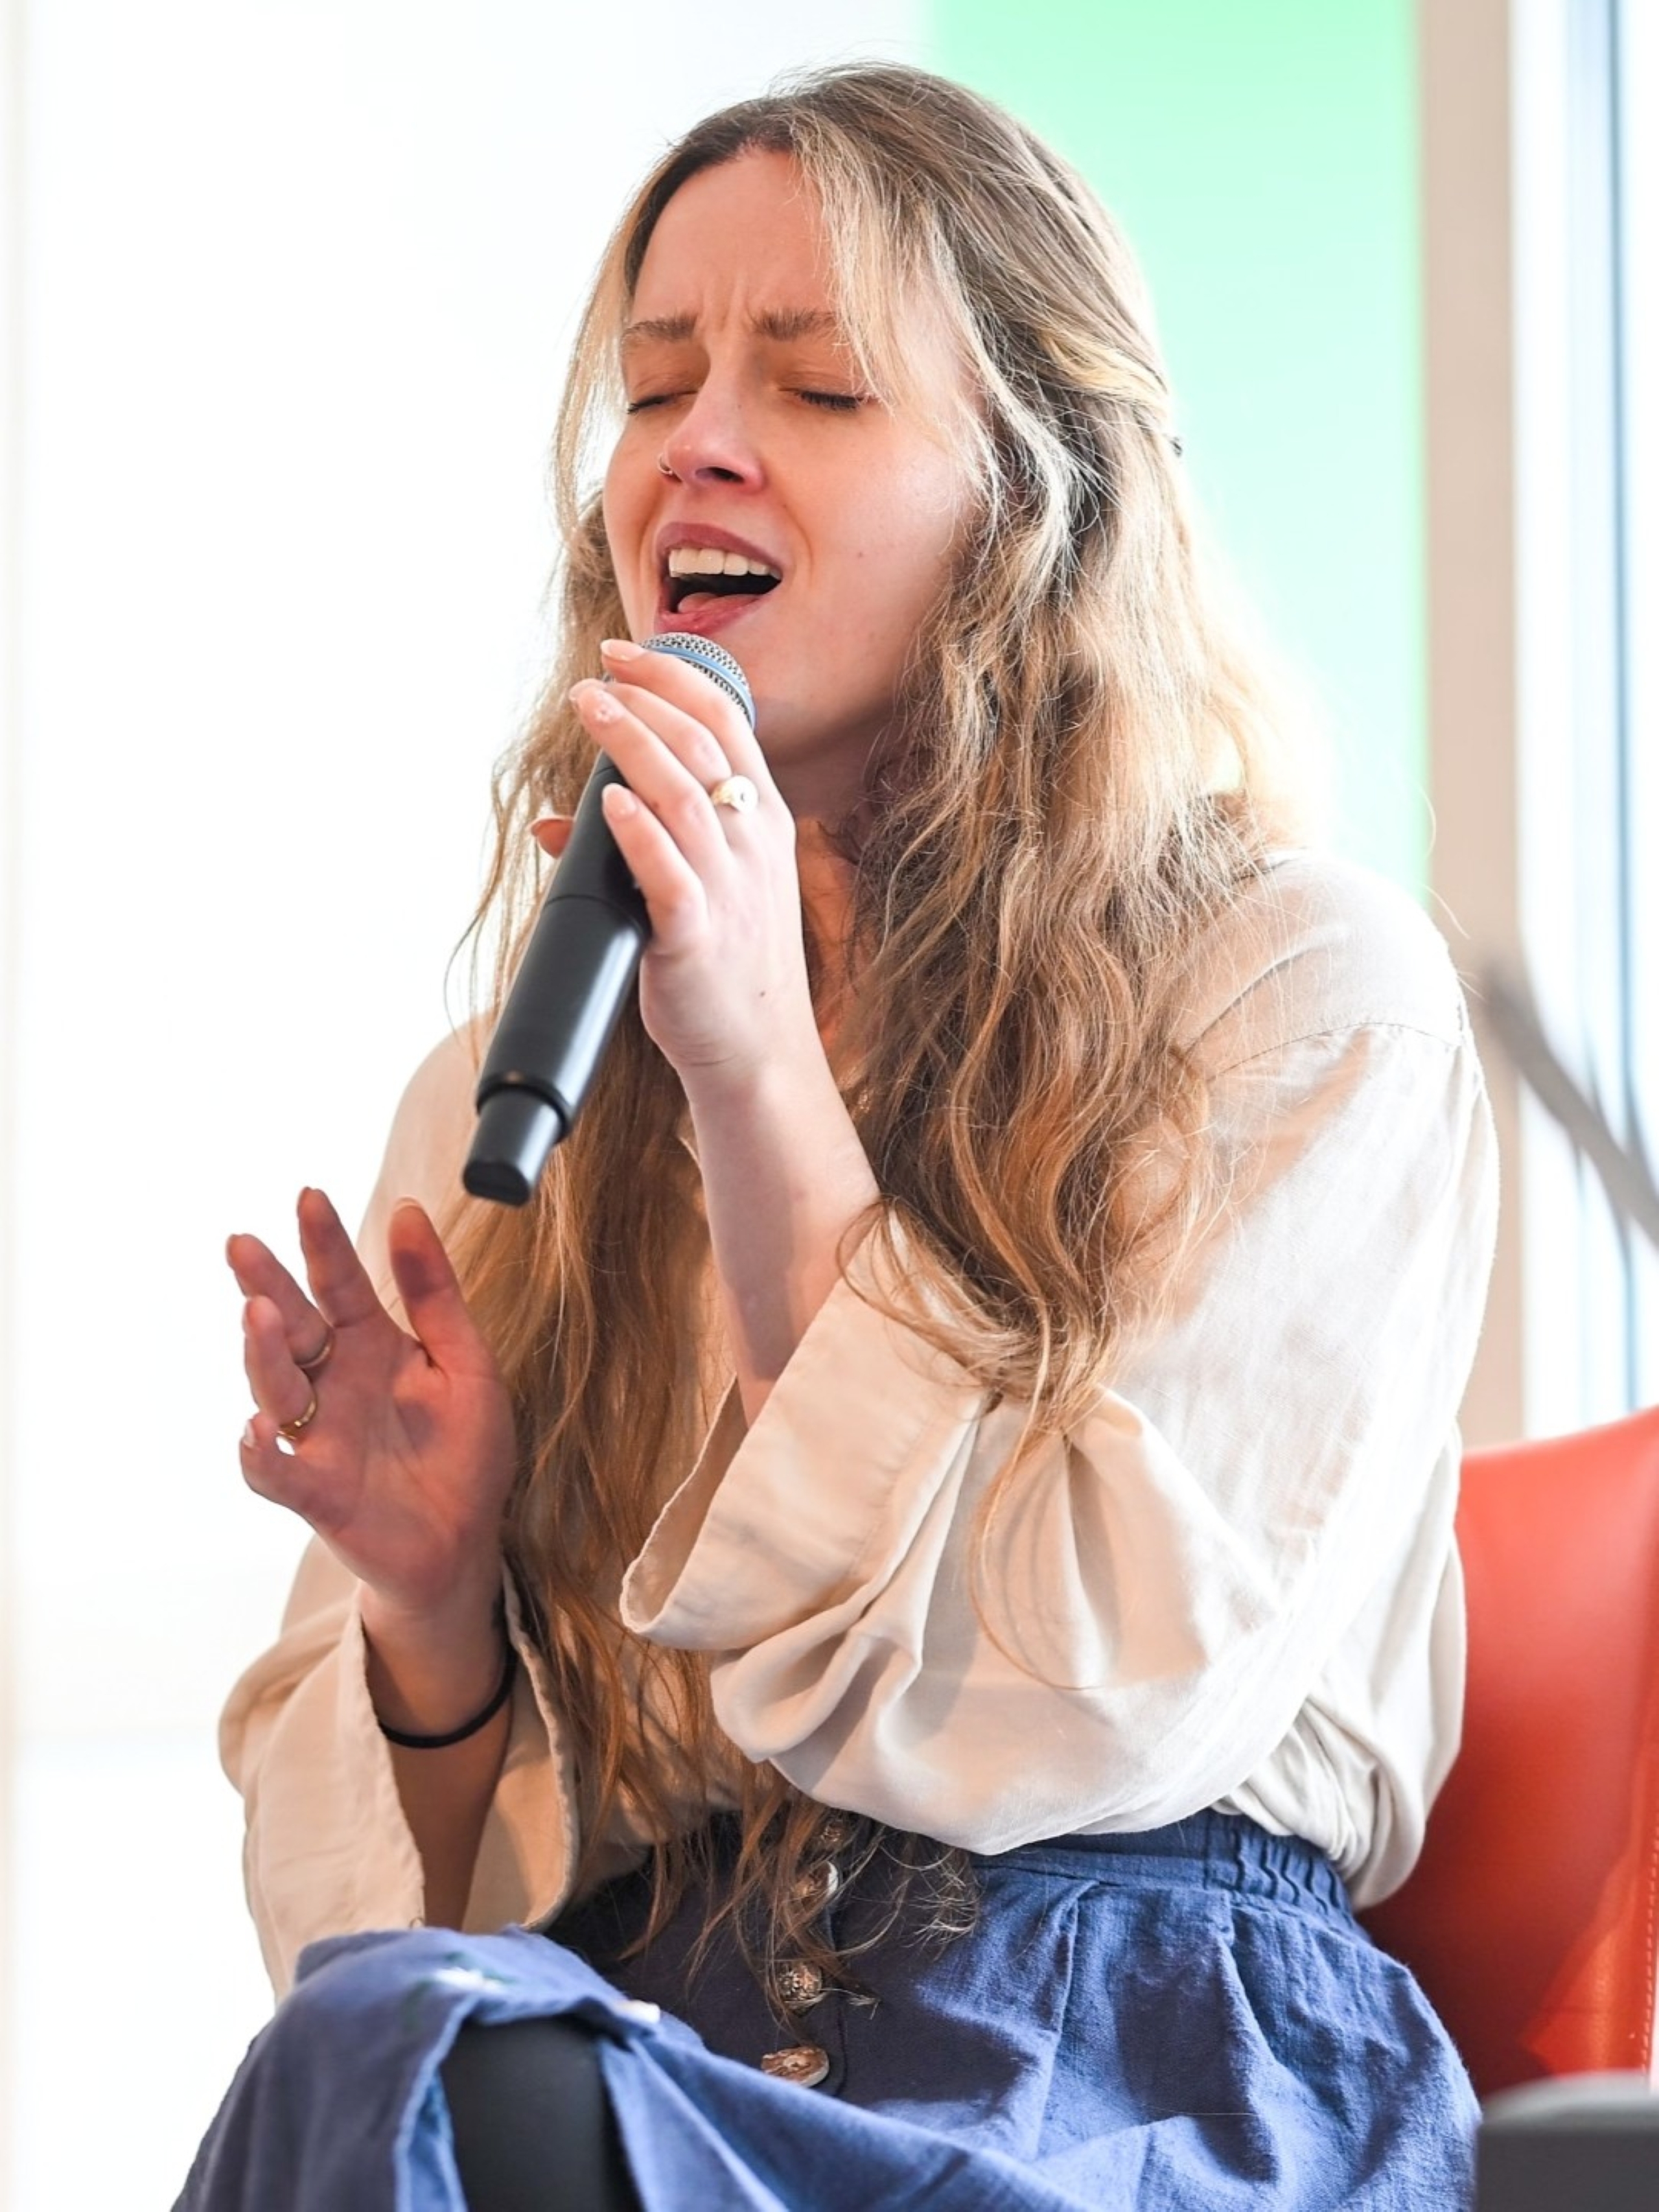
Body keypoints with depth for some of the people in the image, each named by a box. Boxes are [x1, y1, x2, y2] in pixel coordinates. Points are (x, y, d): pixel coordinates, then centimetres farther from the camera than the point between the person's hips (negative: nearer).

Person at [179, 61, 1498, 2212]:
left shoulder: (1308, 987, 4)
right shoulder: (506, 1085, 16)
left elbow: (1109, 1707, -7)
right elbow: (402, 1904, 16)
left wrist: (766, 1087, -9)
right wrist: (430, 1599, -7)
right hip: (631, 2021, 4)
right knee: (387, 2037, -33)